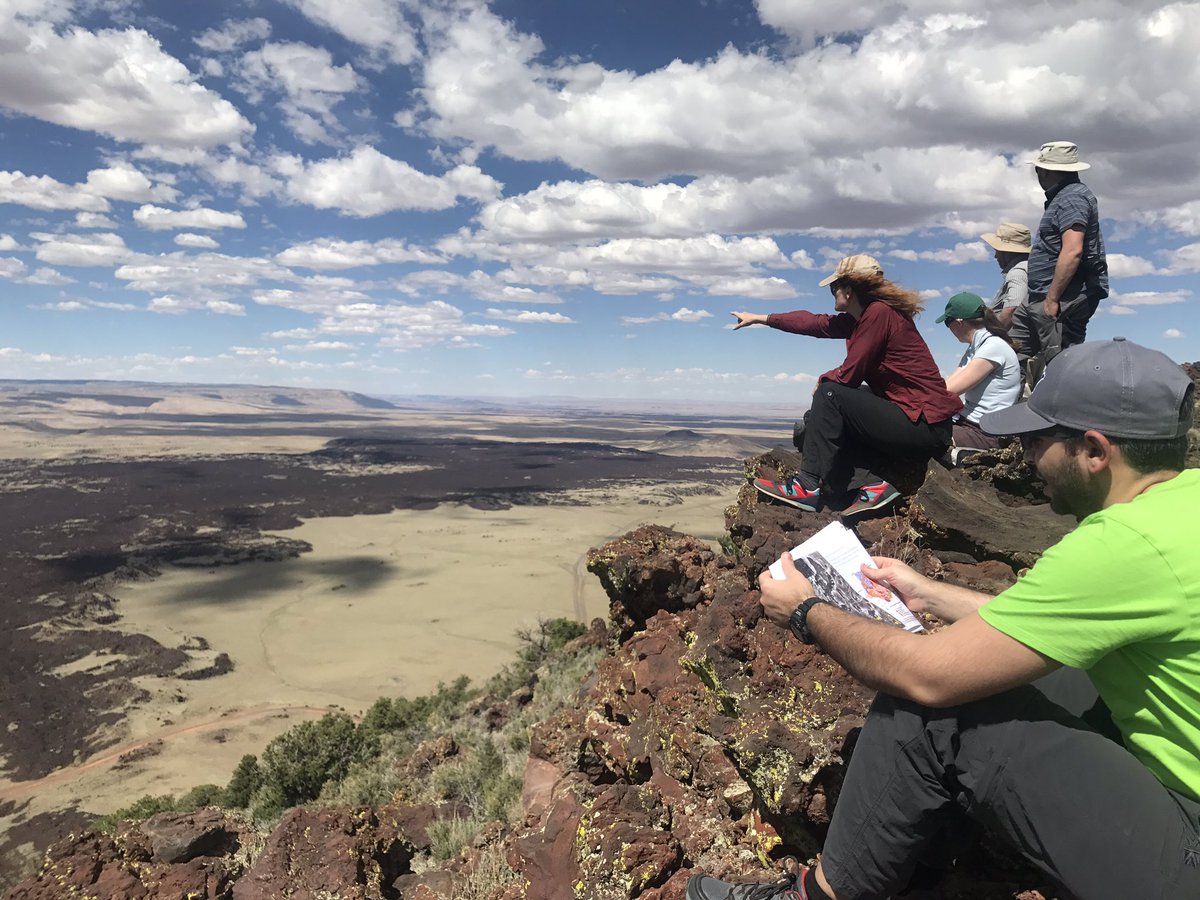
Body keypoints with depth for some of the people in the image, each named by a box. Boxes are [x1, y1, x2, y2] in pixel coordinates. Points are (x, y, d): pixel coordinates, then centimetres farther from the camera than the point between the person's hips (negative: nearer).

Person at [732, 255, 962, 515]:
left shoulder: (879, 313, -16)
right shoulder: (862, 316, 11)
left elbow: (849, 375, -17)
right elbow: (814, 322, 20)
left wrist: (823, 381, 5)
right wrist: (760, 318, 28)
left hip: (925, 424, -10)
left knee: (829, 394, -14)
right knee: (814, 421, 11)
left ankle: (807, 487, -11)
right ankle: (870, 484, -4)